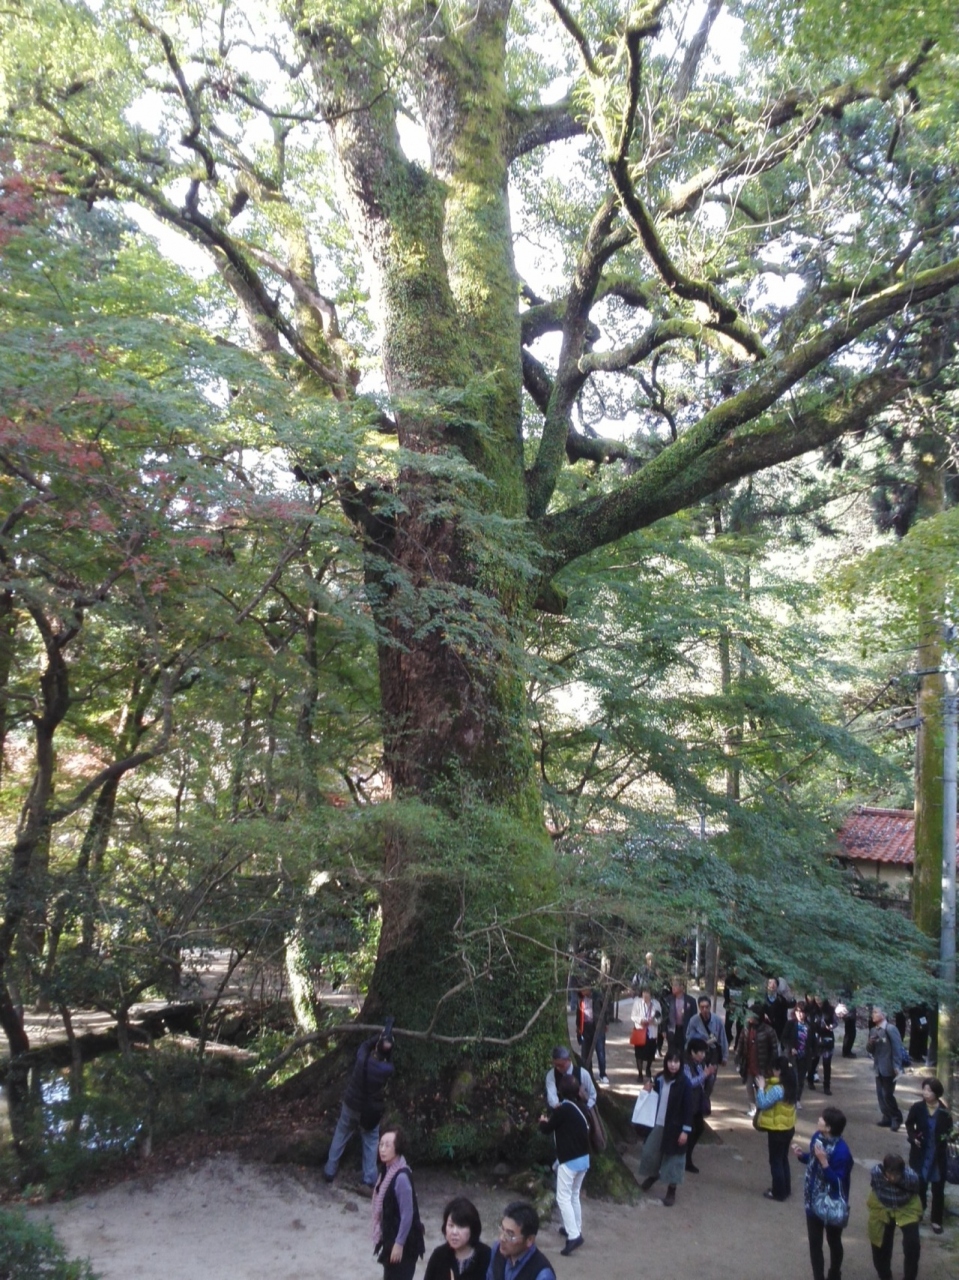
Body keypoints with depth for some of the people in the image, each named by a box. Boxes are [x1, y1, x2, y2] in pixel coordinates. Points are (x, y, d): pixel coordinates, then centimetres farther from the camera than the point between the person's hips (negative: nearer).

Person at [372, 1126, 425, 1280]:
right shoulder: (387, 1170, 2)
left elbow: (407, 1214, -23)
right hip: (391, 1237, 9)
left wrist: (399, 1244, -18)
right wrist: (389, 1241, 18)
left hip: (403, 1242, -9)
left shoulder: (401, 1176, -26)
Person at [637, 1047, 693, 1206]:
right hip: (658, 1124, 5)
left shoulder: (684, 1083, -16)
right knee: (649, 1152, 14)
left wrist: (685, 1130, -16)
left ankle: (671, 1191, 21)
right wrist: (649, 1090, -6)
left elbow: (688, 1107, -14)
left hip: (675, 1127, -5)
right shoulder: (660, 1078, 0)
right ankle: (652, 1175, 43)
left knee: (673, 1158, 6)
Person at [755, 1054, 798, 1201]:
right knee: (783, 1159, 21)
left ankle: (779, 1192, 14)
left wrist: (761, 1087, -14)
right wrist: (767, 1085, 1)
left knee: (775, 1161, 5)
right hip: (788, 1128, 9)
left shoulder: (777, 1089, -28)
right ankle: (785, 1189, 31)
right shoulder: (789, 1086, 1)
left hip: (777, 1130, -9)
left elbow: (762, 1103, -24)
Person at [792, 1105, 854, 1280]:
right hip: (814, 1200, 6)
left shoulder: (841, 1151, -29)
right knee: (814, 1243, 15)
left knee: (833, 1242, 19)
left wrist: (824, 1162, -37)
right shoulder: (817, 1137, -7)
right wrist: (801, 1154, -8)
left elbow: (838, 1182, -28)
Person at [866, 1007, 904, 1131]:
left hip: (889, 1068, -7)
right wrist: (870, 1043, -8)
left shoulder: (890, 1029, -13)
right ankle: (887, 1117, 20)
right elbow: (870, 1050, 15)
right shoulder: (873, 1030, 10)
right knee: (880, 1094, 9)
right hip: (878, 1068, 7)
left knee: (888, 1094, -5)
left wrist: (897, 1066, -19)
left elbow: (897, 1048, -15)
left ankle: (897, 1118, 11)